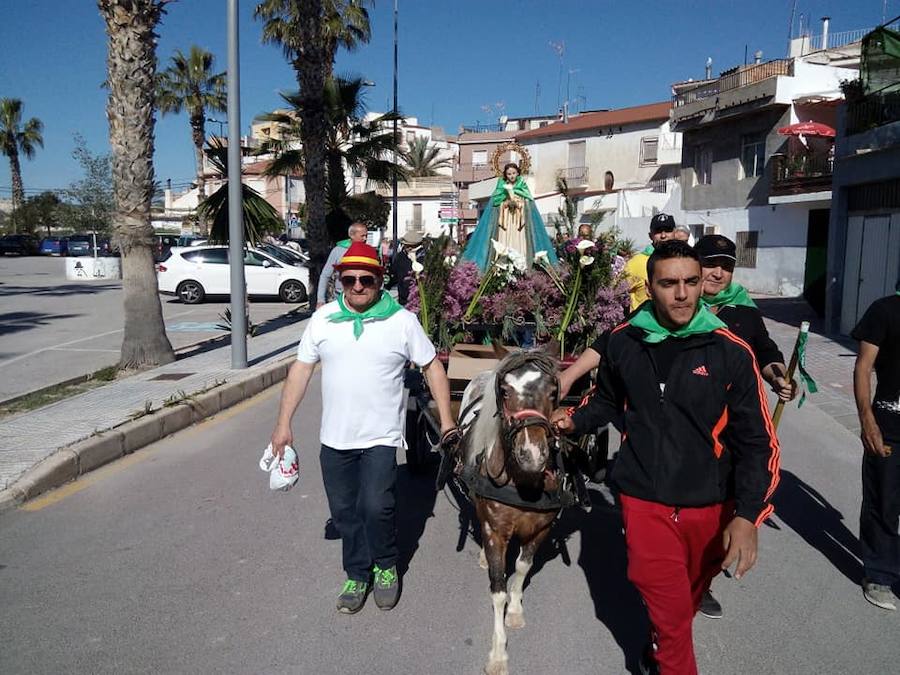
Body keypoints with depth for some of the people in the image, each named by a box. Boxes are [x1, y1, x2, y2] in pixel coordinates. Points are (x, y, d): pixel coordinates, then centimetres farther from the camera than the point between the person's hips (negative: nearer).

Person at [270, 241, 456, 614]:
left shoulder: (402, 320, -4)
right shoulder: (323, 318, 1)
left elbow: (432, 366, 2)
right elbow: (301, 369, 5)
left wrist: (446, 420, -1)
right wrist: (284, 423, 2)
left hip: (381, 437, -3)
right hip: (334, 438, 3)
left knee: (376, 507, -12)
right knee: (344, 512, 12)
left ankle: (386, 566, 18)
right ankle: (357, 576, 34)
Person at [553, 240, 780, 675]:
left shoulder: (730, 351, -11)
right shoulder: (624, 342, -4)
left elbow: (756, 441, -8)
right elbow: (609, 401, 16)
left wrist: (747, 515, -16)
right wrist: (576, 420, -2)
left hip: (710, 504, 1)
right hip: (645, 499, 0)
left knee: (689, 597, 23)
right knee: (669, 610, -1)